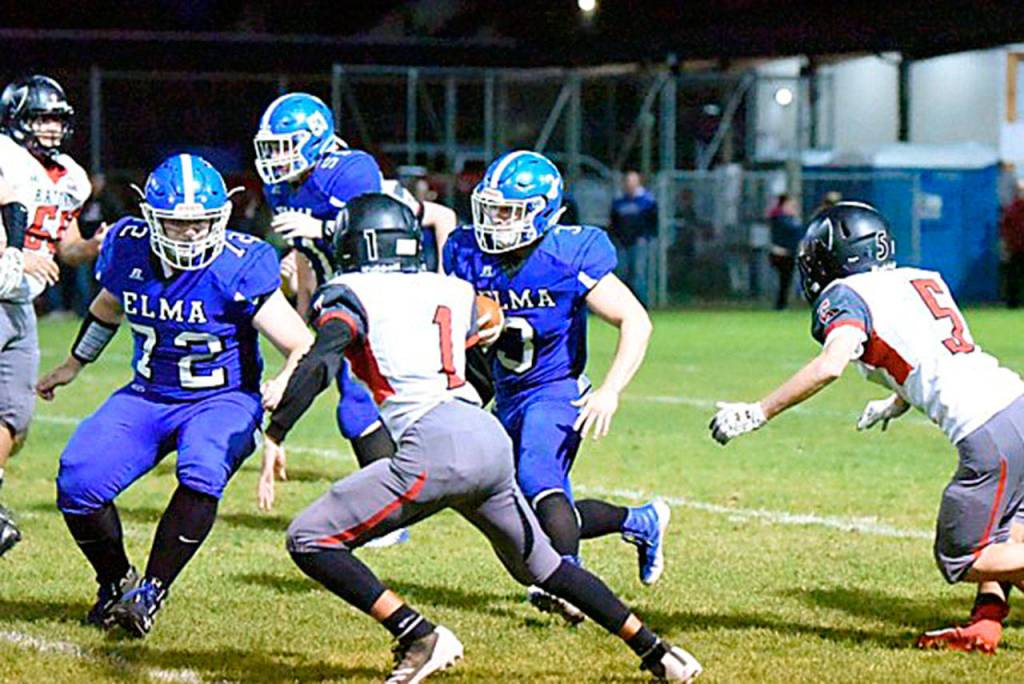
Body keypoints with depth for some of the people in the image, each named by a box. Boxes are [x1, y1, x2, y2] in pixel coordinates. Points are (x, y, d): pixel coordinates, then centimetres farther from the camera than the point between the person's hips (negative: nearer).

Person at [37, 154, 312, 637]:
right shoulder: (128, 249, -7)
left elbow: (302, 347, -22)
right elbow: (108, 307, 18)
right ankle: (116, 582, 14)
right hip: (148, 395, 4)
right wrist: (73, 365, 31)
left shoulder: (239, 267, -21)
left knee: (200, 476, -35)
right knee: (77, 484, -14)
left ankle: (150, 592, -17)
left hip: (222, 399, -4)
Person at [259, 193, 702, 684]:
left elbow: (320, 365, -10)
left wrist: (275, 436, -11)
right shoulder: (450, 292, 23)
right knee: (541, 565, 27)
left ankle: (420, 637, -9)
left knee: (310, 541, -1)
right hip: (492, 438, 7)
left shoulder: (349, 294, 6)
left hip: (436, 447, -7)